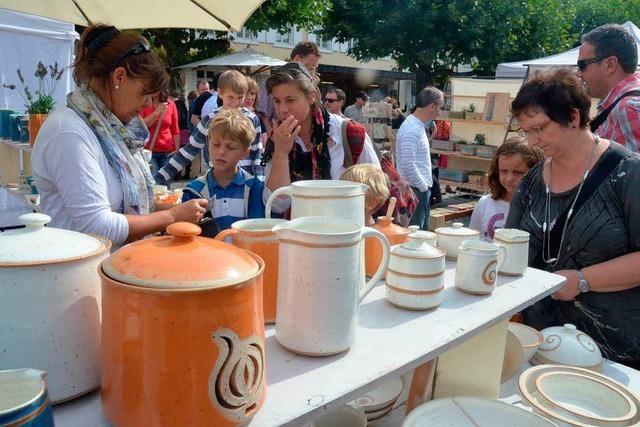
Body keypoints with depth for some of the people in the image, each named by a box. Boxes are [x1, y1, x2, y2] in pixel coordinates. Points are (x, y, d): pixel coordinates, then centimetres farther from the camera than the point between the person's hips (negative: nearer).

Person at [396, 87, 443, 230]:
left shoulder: (419, 126, 13)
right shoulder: (411, 129, -19)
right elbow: (408, 165, -25)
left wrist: (426, 186, 15)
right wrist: (424, 187, -15)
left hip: (422, 190, 10)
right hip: (415, 191, -10)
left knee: (423, 229, 16)